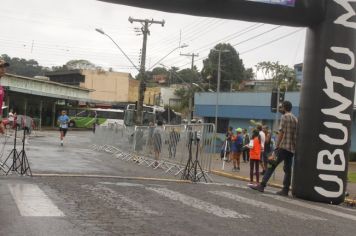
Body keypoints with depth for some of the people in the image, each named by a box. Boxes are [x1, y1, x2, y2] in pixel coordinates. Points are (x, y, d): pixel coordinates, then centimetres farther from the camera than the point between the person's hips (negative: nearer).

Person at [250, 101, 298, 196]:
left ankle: (262, 185, -8)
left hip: (283, 146, -7)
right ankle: (285, 190, 5)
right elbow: (295, 135, 17)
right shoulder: (295, 119, 18)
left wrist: (277, 146, -10)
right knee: (287, 169, 7)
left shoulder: (284, 117, -4)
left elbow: (281, 133, -11)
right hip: (292, 148, 7)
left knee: (271, 166, -6)